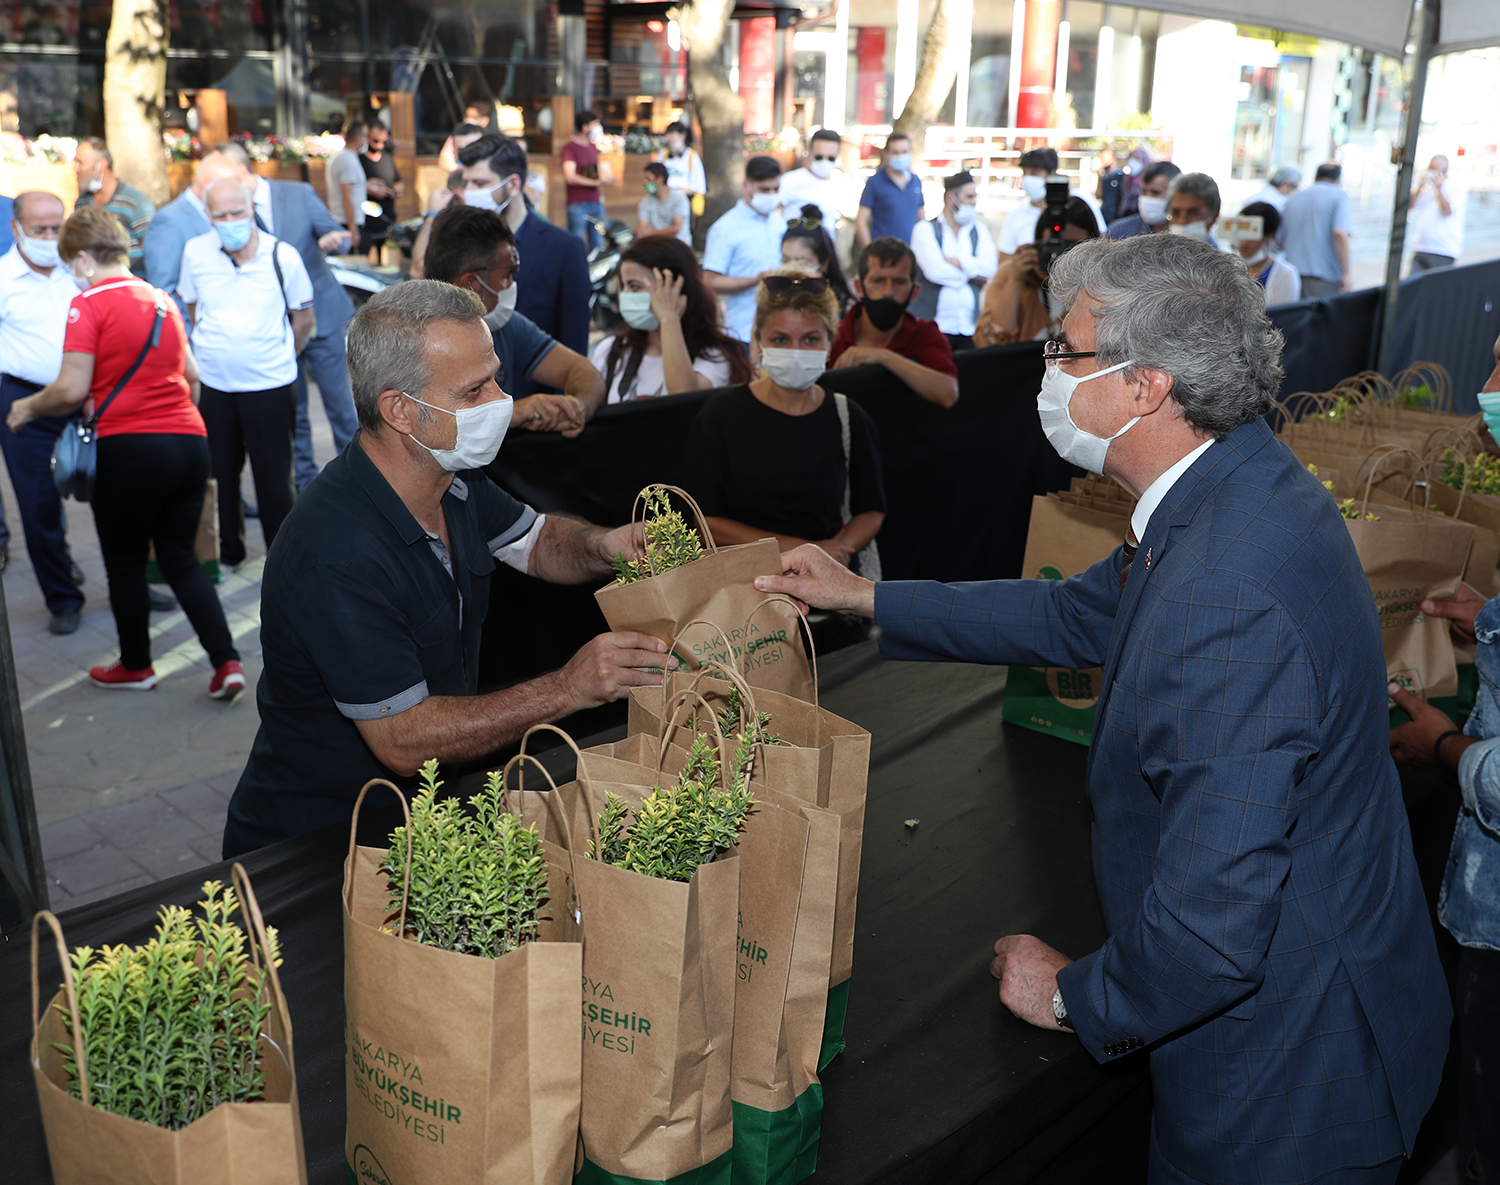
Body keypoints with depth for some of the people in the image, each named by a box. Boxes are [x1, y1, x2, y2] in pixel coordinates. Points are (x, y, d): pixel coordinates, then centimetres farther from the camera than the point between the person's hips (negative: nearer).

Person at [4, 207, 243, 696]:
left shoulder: (89, 304, -6)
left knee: (125, 564, 13)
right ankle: (226, 661, 3)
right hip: (190, 441, 6)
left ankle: (135, 666, 28)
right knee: (180, 557, 15)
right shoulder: (162, 299, 13)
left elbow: (71, 390, -13)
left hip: (130, 449, -6)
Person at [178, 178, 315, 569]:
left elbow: (303, 320, 5)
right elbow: (192, 309, 15)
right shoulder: (195, 252, -2)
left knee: (273, 476, 1)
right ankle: (227, 549, 30)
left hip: (270, 385, -3)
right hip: (213, 384, 3)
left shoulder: (282, 255, -8)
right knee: (219, 471, 14)